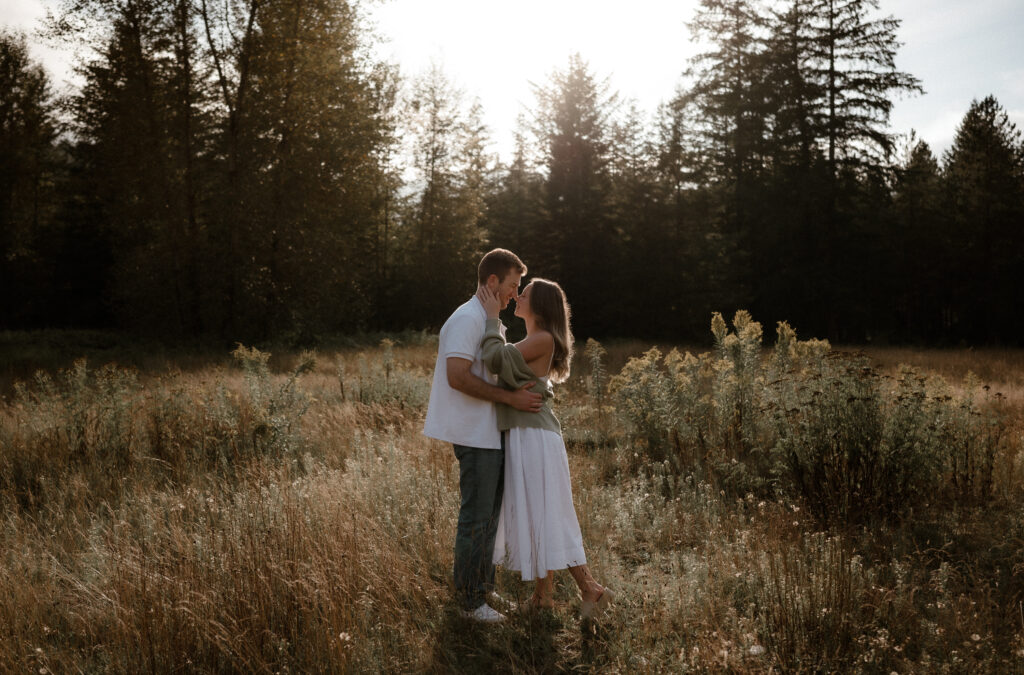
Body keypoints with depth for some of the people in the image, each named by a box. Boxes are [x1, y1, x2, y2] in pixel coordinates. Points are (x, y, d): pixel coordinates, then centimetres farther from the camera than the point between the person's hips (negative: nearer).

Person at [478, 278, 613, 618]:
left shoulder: (542, 339, -14)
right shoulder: (533, 341, 15)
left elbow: (495, 359, -22)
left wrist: (492, 316, -11)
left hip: (534, 437, -10)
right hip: (524, 436, 10)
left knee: (544, 516, -4)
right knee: (532, 515, 14)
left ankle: (591, 589, 3)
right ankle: (543, 593, 23)